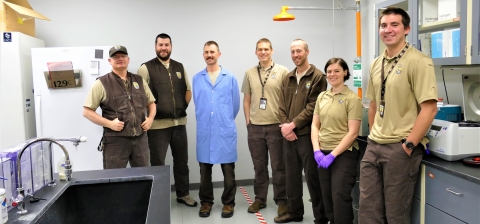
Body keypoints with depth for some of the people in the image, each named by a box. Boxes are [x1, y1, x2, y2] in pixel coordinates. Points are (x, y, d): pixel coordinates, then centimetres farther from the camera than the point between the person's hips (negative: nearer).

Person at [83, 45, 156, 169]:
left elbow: (151, 103, 22)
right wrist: (109, 123, -15)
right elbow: (87, 112, -4)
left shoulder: (139, 81, 12)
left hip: (140, 138, 4)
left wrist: (150, 118, 2)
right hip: (115, 140, -4)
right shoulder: (101, 83, -2)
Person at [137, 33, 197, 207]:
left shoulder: (179, 67, 11)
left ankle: (183, 194, 29)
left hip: (180, 122, 5)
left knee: (181, 160, 14)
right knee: (158, 163, 6)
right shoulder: (146, 68, -5)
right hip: (158, 124, -5)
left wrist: (182, 107, 8)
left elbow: (188, 91, 17)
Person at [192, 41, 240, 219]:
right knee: (205, 168, 9)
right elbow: (197, 104, 13)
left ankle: (228, 203, 17)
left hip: (226, 130, -1)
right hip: (204, 130, 2)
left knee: (228, 168, 4)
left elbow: (235, 104, 6)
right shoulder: (197, 79, 5)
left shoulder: (230, 78, 0)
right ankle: (206, 202, 23)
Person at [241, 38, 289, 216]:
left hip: (276, 126, -3)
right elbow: (246, 100, 12)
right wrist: (248, 121, 6)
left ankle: (281, 200, 17)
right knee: (259, 166, 13)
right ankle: (260, 198, 25)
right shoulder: (249, 73, 8)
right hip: (255, 127, 3)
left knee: (278, 166, 5)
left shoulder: (282, 71, -2)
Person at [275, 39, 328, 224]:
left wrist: (293, 125, -15)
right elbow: (281, 106, 10)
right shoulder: (287, 79, 14)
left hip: (307, 134, -6)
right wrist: (285, 127, -6)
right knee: (292, 176, 15)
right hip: (288, 135, 6)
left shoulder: (318, 77, -5)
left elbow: (313, 108, -13)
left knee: (313, 177, 1)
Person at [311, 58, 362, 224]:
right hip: (323, 154, 6)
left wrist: (333, 154, -16)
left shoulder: (352, 99, -8)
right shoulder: (321, 97, 8)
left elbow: (353, 133, -13)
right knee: (327, 198, 12)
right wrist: (317, 150, -5)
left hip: (344, 154, -5)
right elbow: (315, 125, 9)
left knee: (340, 197, -3)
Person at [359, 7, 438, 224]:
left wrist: (409, 145, -16)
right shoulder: (376, 64, 10)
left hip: (400, 148, -6)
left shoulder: (418, 61, -11)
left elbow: (429, 108, -16)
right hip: (373, 146, 7)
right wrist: (373, 136, 13)